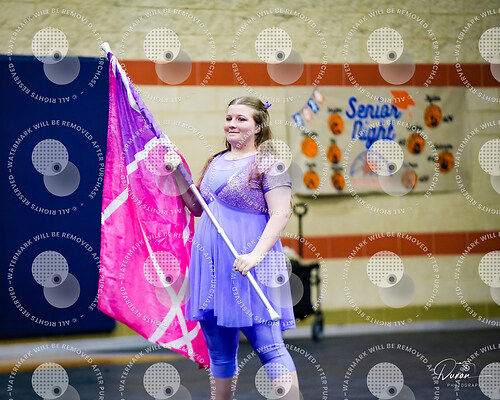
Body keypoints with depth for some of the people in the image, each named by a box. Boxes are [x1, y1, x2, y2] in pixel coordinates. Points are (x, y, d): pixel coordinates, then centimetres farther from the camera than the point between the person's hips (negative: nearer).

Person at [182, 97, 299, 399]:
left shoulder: (268, 163, -6)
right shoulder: (216, 162, 16)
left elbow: (281, 214, -14)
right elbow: (199, 208, 25)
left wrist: (256, 255, -25)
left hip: (249, 267, -7)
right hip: (211, 265, 7)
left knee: (269, 348, -12)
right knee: (220, 354, 12)